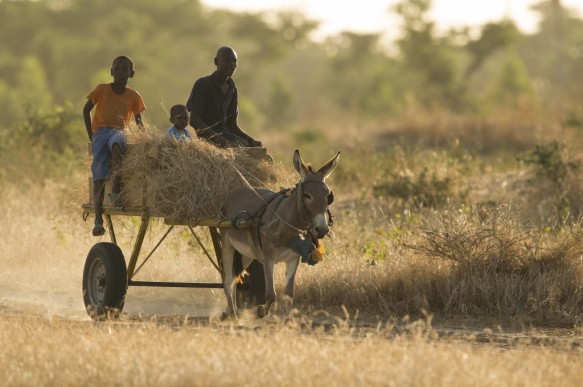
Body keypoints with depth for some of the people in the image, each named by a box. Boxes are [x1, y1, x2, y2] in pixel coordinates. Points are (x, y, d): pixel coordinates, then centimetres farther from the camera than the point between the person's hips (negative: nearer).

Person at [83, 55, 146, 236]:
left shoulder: (133, 96, 11)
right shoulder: (102, 89, 8)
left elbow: (138, 120, 16)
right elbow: (86, 109, 11)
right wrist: (91, 136, 4)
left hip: (119, 131, 0)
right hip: (100, 131, 0)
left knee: (116, 143, -40)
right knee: (99, 174, -18)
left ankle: (116, 191, -41)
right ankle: (98, 218, -24)